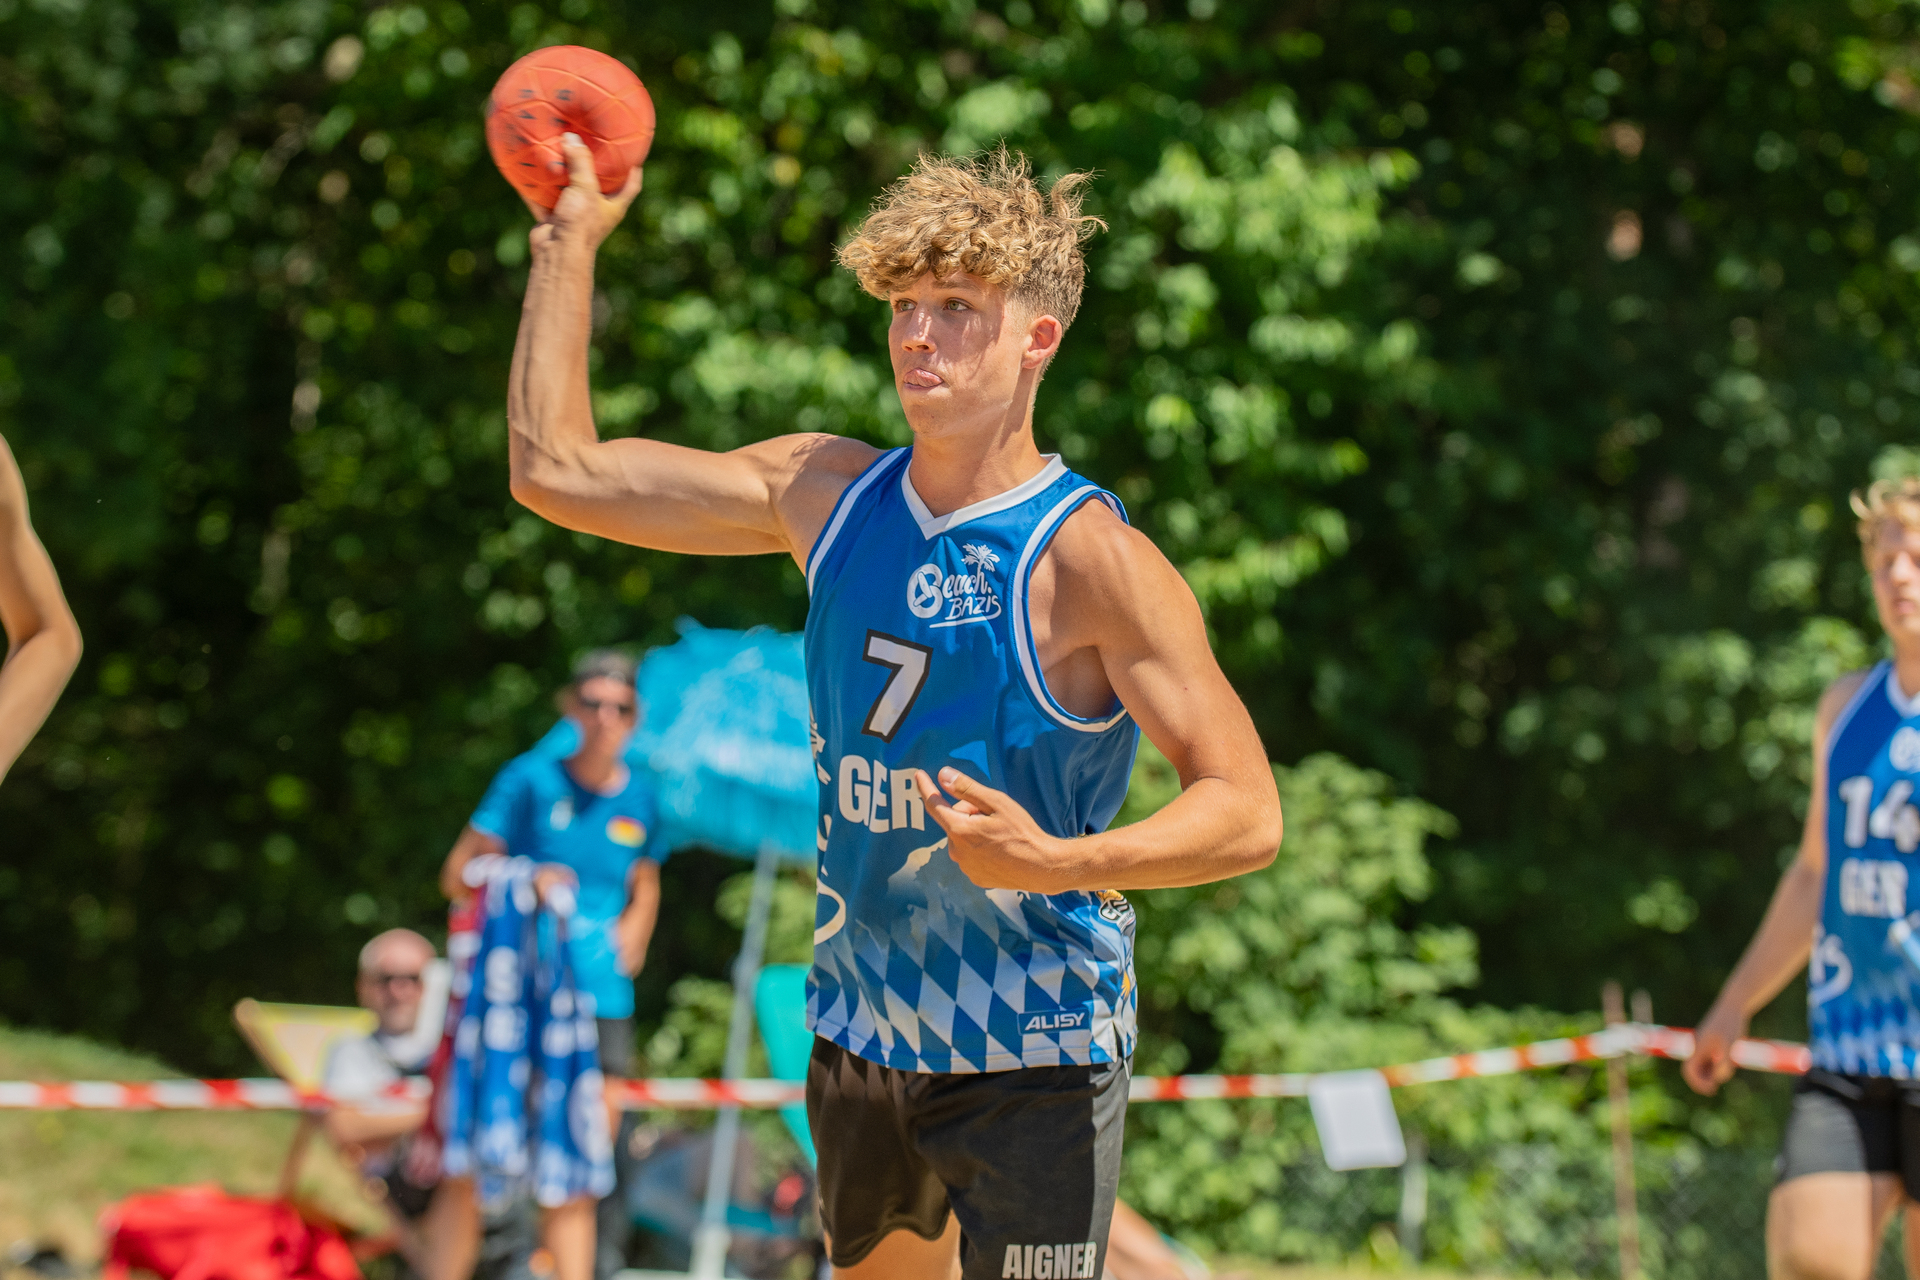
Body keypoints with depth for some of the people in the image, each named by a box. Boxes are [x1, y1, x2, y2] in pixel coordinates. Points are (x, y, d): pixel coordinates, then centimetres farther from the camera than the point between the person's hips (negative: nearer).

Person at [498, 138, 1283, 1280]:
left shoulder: (1089, 560, -15)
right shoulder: (829, 494, 3)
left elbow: (1249, 816, -19)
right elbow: (558, 472, 6)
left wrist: (1057, 863, -33)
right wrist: (570, 241, 6)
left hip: (1032, 1059, -6)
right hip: (857, 1043, 6)